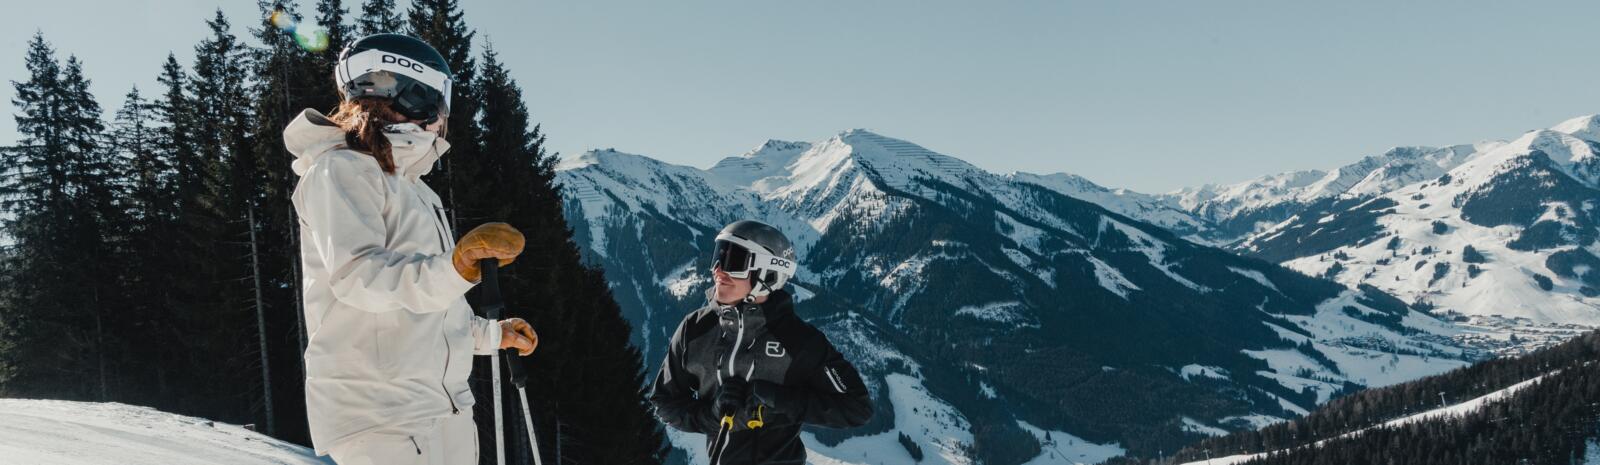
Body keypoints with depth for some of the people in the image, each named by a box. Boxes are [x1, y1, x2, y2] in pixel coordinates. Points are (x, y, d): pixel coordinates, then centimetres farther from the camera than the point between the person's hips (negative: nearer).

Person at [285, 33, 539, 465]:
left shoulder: (410, 190, 21)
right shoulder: (341, 170, -7)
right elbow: (357, 276, -24)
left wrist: (493, 334, 33)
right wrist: (454, 267, -38)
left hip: (439, 409, 10)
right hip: (380, 414, -10)